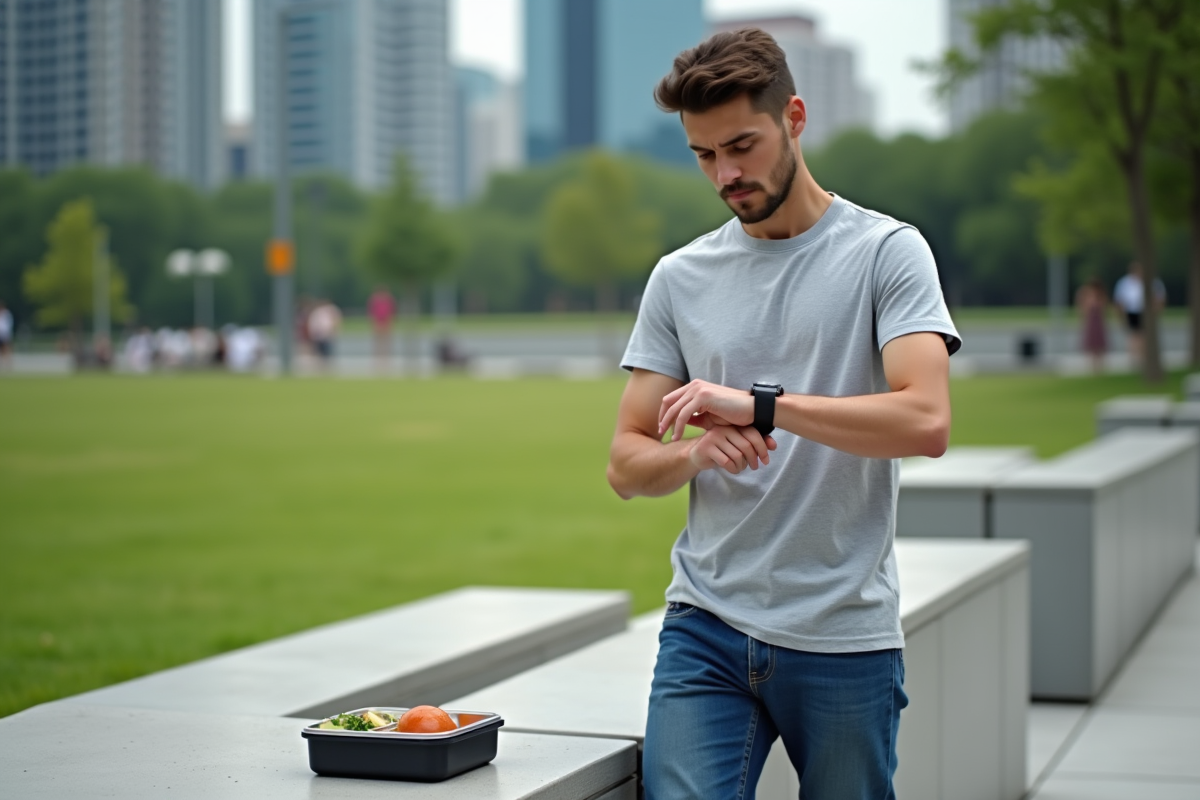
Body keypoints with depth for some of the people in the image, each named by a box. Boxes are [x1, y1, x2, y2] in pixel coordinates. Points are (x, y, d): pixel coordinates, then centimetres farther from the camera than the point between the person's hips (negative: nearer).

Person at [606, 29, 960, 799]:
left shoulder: (886, 252, -1)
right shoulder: (679, 278, 10)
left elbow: (926, 420, -16)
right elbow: (626, 464, 9)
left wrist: (761, 405, -22)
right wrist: (696, 453, -12)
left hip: (845, 641, -2)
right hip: (706, 629, 2)